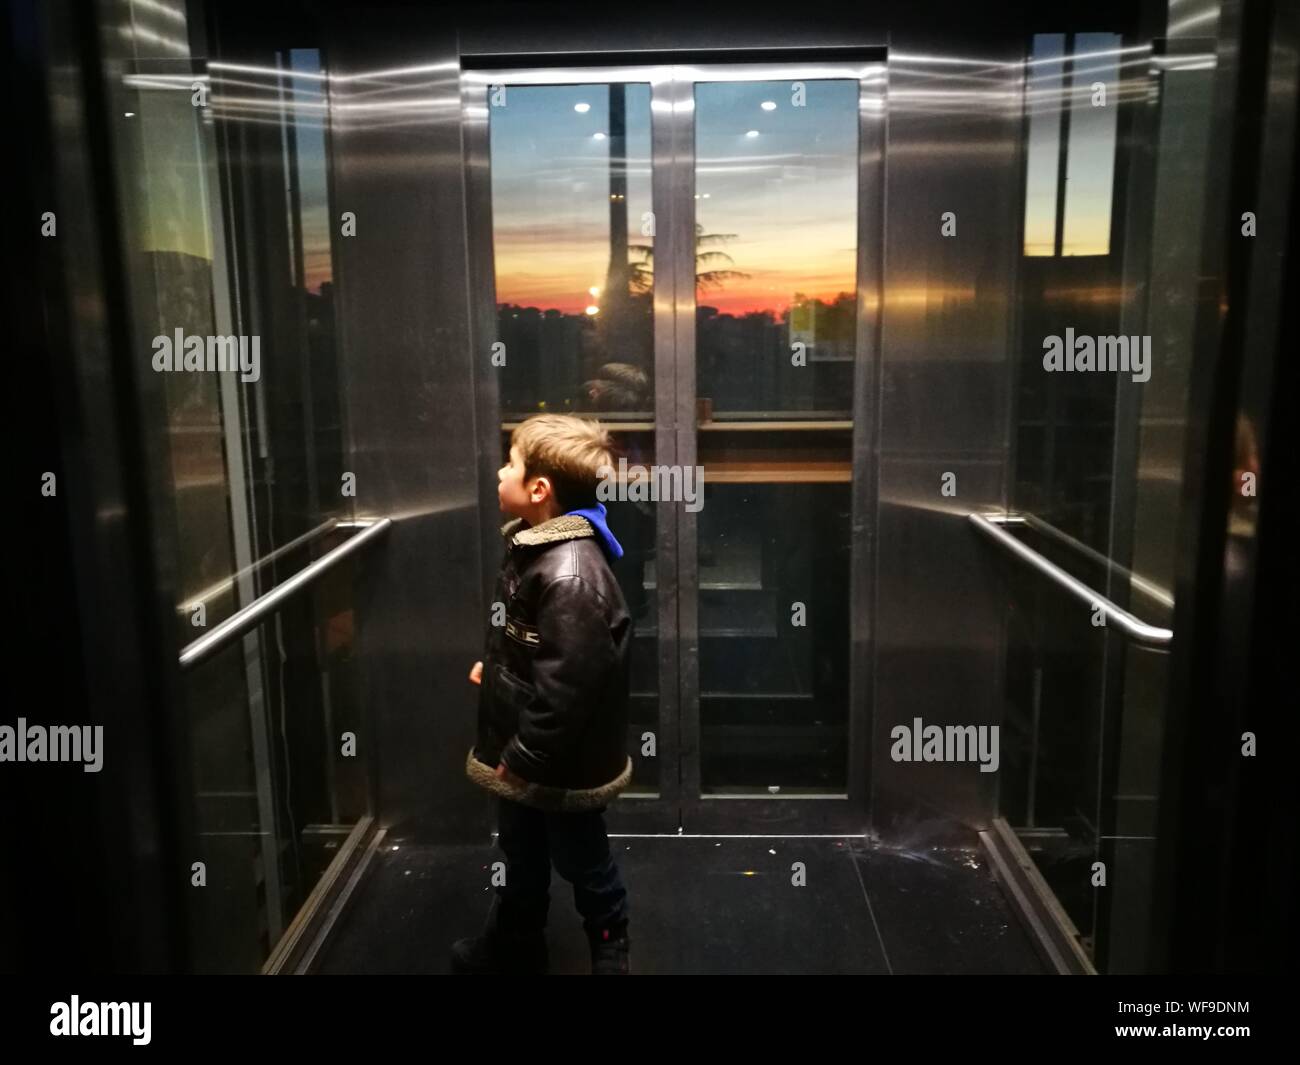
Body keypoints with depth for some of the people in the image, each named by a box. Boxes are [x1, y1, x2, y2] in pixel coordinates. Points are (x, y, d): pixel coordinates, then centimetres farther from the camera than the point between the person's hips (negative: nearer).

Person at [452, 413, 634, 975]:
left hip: (562, 763, -9)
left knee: (582, 862, 16)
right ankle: (514, 945, 49)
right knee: (520, 852, 27)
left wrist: (523, 756, -23)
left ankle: (610, 951, 41)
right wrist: (493, 666, 8)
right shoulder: (531, 544, 0)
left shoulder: (570, 575, -32)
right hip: (521, 751, 9)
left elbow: (565, 688, -32)